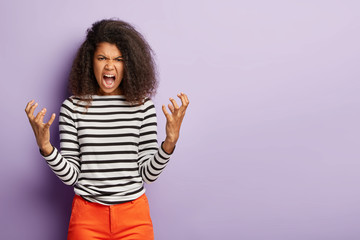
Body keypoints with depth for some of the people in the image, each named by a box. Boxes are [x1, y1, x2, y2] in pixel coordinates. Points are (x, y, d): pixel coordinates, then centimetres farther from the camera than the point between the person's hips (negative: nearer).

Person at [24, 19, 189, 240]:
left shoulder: (142, 106, -2)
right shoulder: (73, 107, -3)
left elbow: (149, 174, -4)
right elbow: (70, 176, -4)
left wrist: (170, 141, -18)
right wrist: (45, 147, -18)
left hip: (134, 216, 1)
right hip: (87, 215, 0)